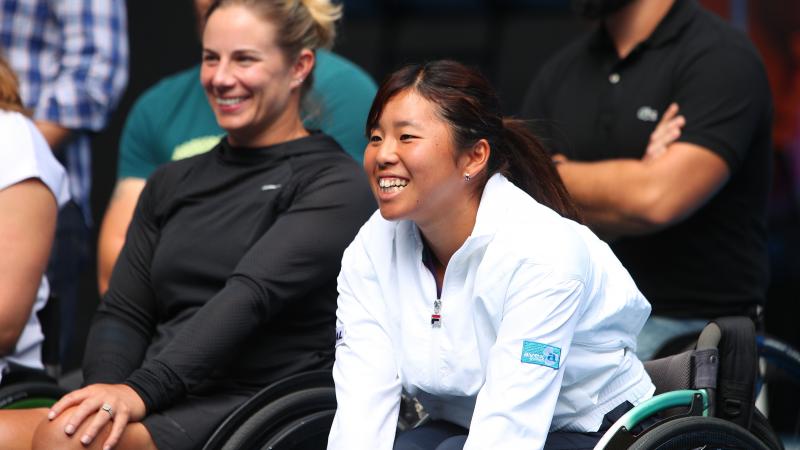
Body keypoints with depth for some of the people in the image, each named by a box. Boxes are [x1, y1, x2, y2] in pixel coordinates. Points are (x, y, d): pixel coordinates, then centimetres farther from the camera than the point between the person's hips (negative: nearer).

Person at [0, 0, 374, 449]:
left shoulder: (335, 185, 0)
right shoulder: (172, 183, 22)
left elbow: (250, 297, -14)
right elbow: (123, 311, 15)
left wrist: (140, 391, -26)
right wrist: (108, 391, -8)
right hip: (164, 407, 6)